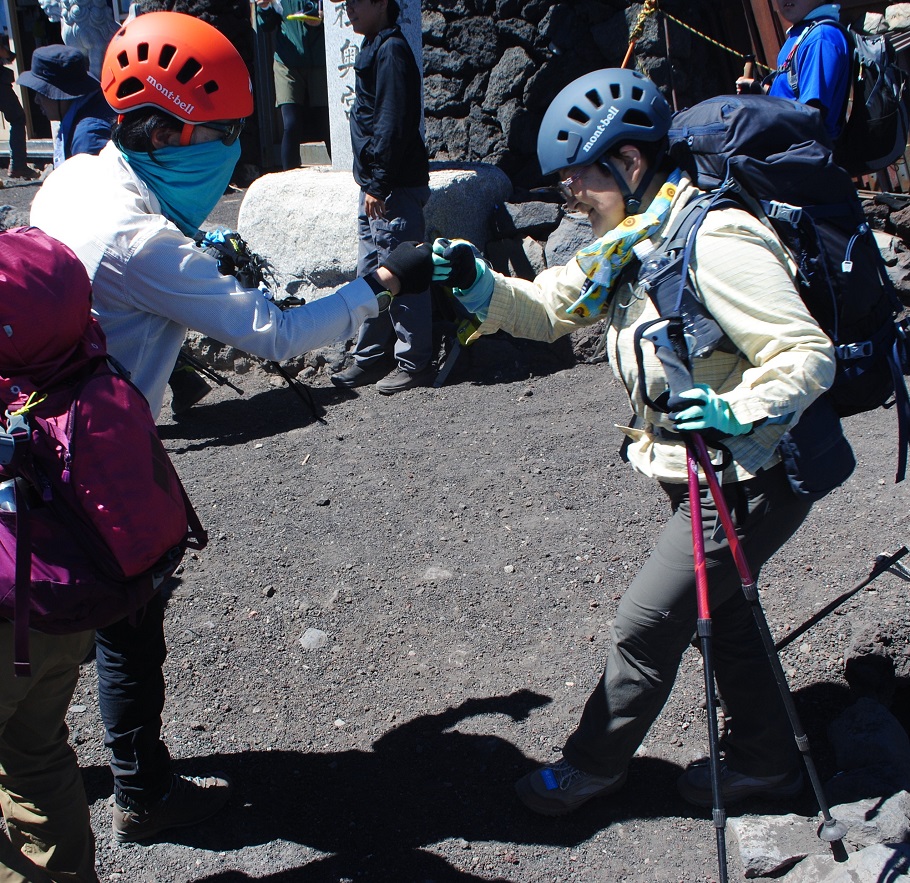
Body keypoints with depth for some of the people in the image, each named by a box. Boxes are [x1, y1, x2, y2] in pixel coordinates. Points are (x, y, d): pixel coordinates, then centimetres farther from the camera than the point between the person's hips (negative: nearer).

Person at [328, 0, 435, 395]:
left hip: (394, 190, -10)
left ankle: (414, 364, 3)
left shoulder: (391, 50, -12)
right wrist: (370, 185, 18)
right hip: (376, 188, 10)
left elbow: (393, 125, -19)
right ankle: (370, 358, 22)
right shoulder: (373, 50, 19)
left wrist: (378, 185, -19)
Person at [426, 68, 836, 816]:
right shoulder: (630, 241, 4)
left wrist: (738, 411, -36)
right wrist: (480, 285, -12)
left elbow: (807, 356, -24)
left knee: (645, 627, 3)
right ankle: (766, 760, 43)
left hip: (748, 486, -9)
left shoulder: (715, 243, -25)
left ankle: (594, 764, 26)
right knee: (719, 612, 22)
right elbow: (551, 307, 4)